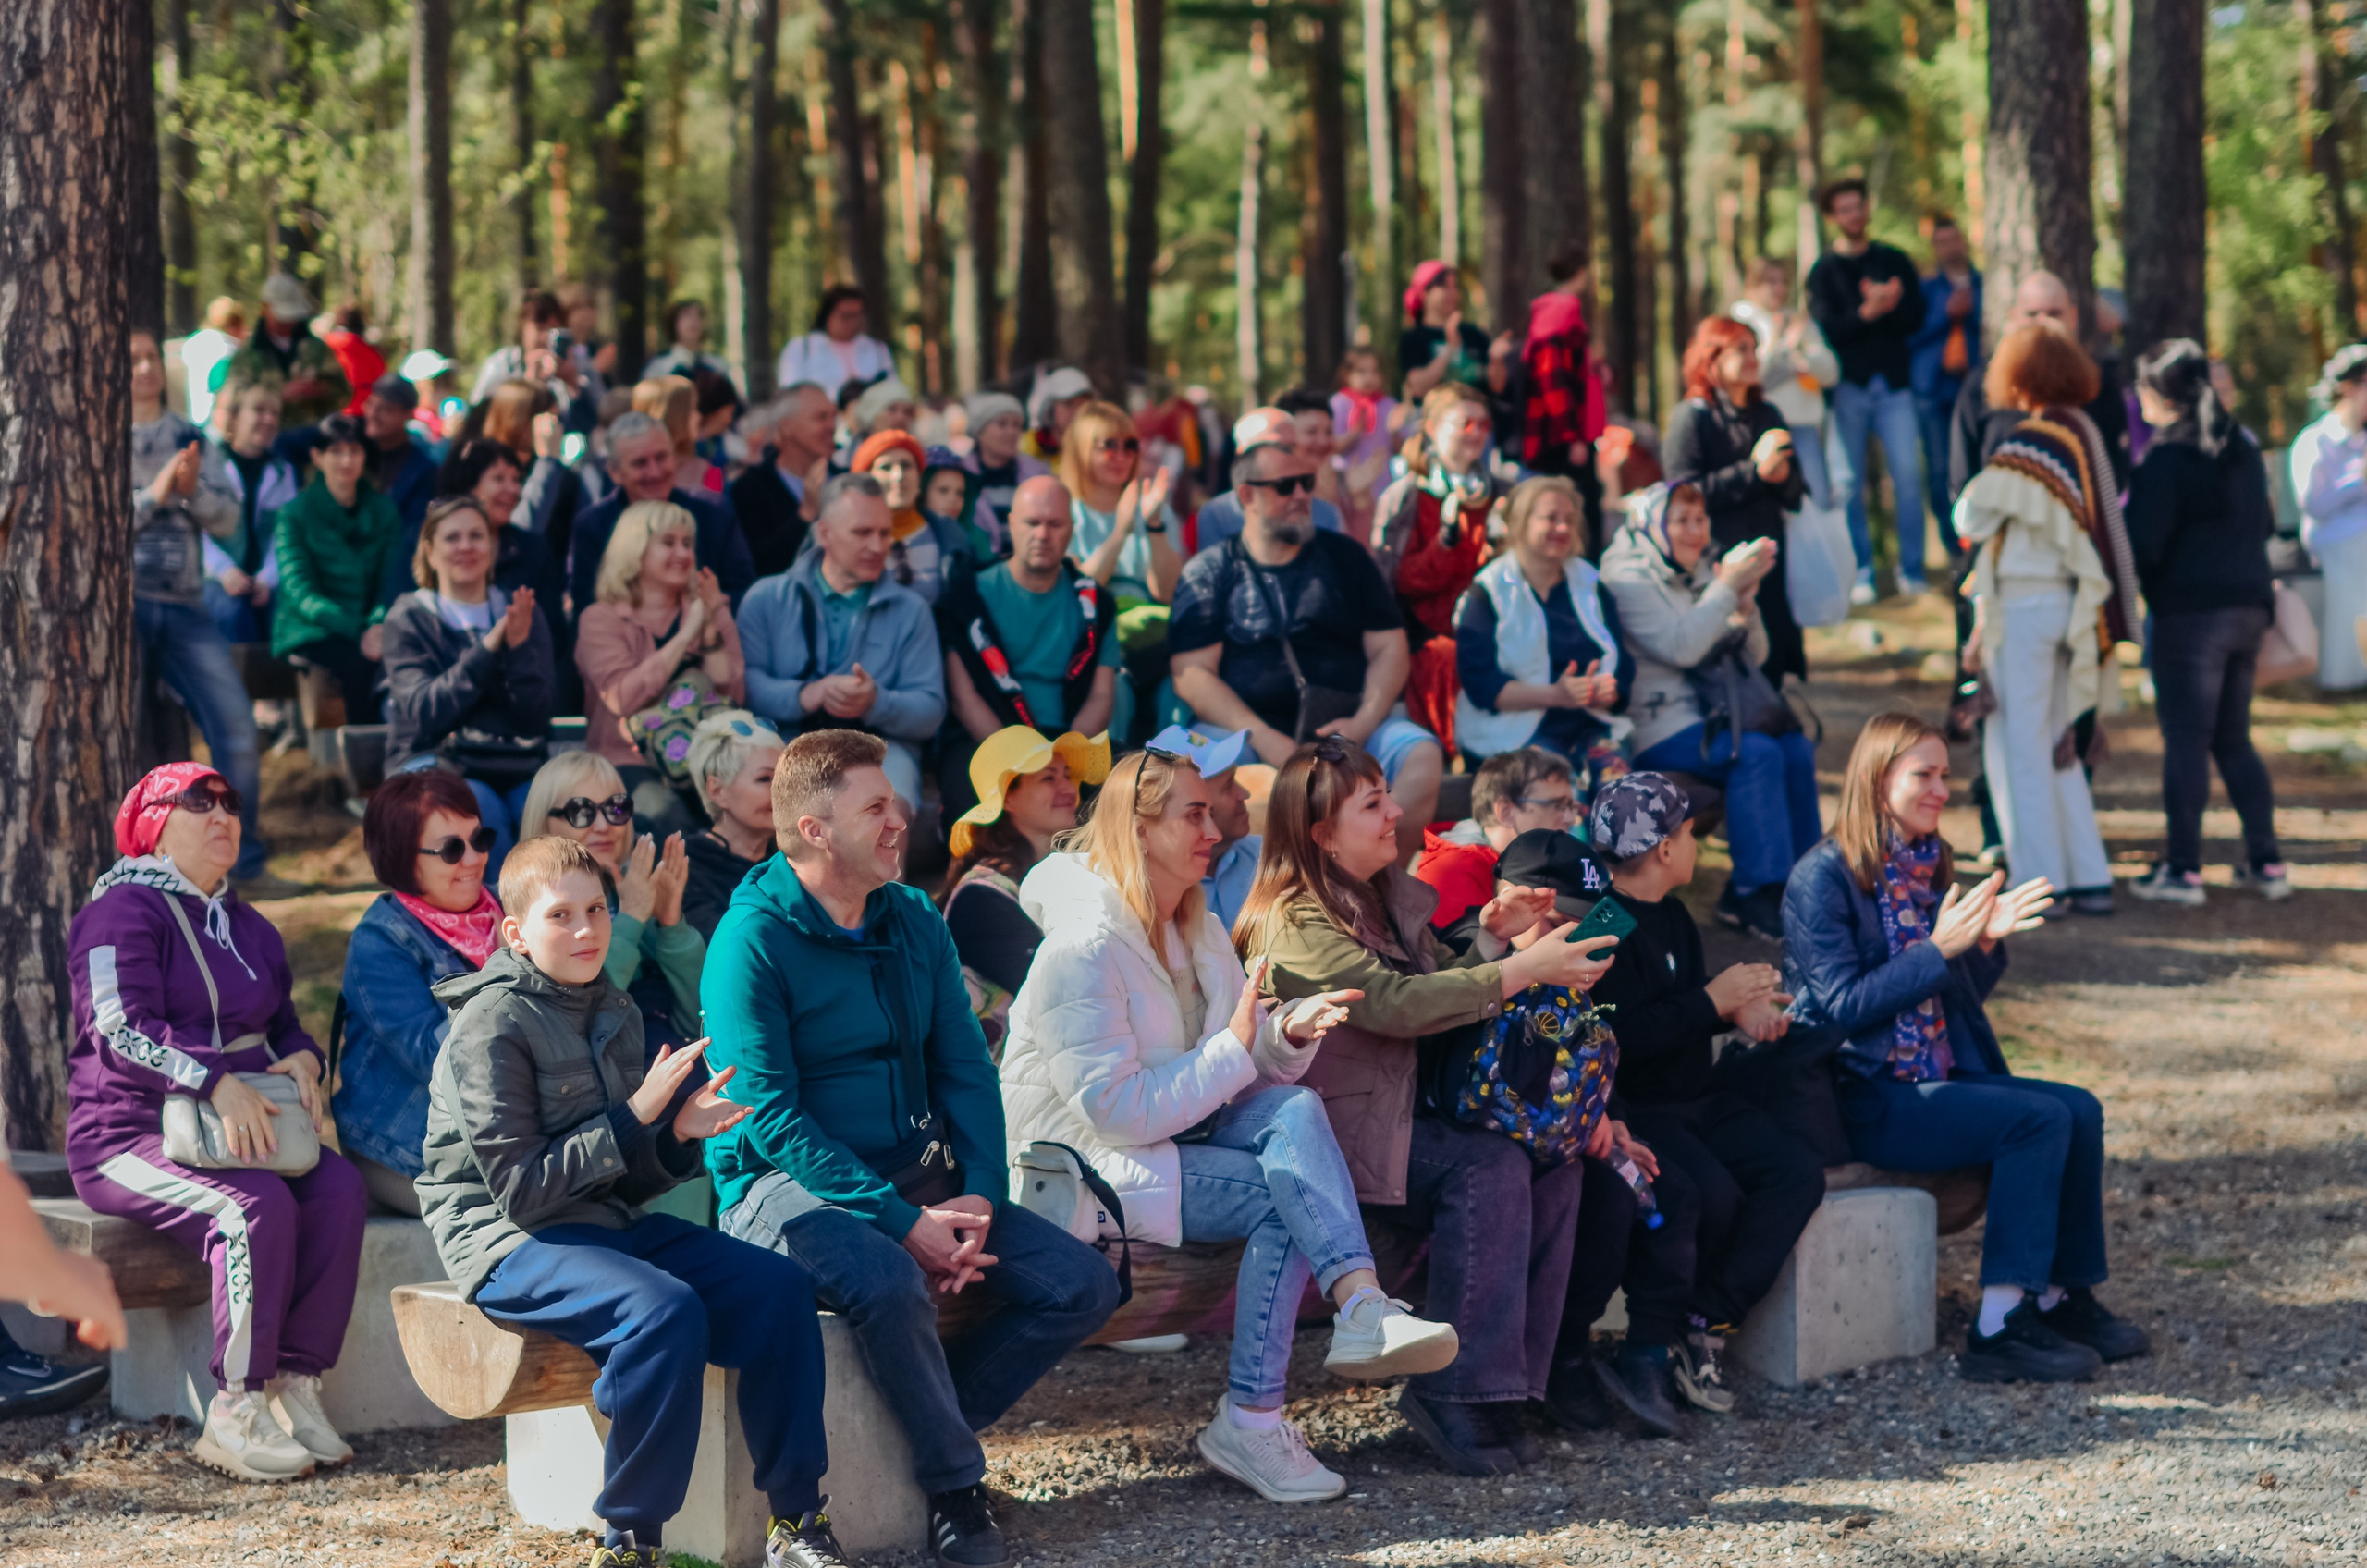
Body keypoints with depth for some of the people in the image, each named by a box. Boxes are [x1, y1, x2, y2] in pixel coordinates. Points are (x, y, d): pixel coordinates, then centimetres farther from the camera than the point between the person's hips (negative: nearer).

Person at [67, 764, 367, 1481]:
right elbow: (125, 1027, -19)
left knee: (339, 1186, -22)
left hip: (248, 1124, 7)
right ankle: (235, 1414, -29)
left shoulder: (247, 927, 21)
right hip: (127, 1136, -7)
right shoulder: (124, 910, -6)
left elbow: (283, 1023, 26)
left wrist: (303, 1059, 0)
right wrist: (218, 1085, -31)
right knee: (258, 1204, -34)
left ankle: (296, 1386, -23)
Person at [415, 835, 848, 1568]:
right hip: (510, 1243, -8)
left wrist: (679, 1137, -6)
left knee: (779, 1286, -12)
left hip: (607, 1228, 8)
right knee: (664, 1310, -34)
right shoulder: (493, 1025, -12)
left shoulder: (613, 1012, 12)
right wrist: (635, 1116, -19)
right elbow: (521, 1189, -17)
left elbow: (627, 1180, 15)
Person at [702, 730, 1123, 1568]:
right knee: (890, 1283, -37)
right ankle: (955, 1483, -16)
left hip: (916, 1178, 7)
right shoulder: (753, 939, -12)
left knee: (1082, 1285, -9)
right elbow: (773, 1119, -17)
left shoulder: (915, 923, 9)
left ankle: (927, 1426, 0)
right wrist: (902, 1222, -23)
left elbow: (966, 1072, 11)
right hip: (789, 1186, -7)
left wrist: (980, 1195, -8)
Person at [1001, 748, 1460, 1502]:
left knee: (1295, 1109, -22)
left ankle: (1363, 1303, -40)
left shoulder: (1198, 934, 11)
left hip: (1173, 1131, 8)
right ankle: (1249, 1421, -27)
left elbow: (1260, 1071, 12)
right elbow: (1116, 1111, -22)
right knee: (1282, 1197, -26)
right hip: (1080, 1160, -8)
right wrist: (1235, 1050, -19)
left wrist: (1290, 1031, -11)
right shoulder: (1084, 950, -17)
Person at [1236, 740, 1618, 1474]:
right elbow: (1396, 1003, -26)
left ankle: (1518, 1370, -13)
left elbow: (1438, 985, 23)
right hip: (1331, 1131, -8)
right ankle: (1453, 1391, -26)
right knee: (1488, 1164, -27)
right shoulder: (1294, 925, -14)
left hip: (1404, 1112, 8)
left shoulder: (1388, 897, 15)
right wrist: (1525, 970, -28)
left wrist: (1492, 937, 3)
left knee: (1553, 1162, -12)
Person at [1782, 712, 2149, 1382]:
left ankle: (2064, 1298, -3)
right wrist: (1938, 949, -21)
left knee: (2079, 1109, -7)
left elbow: (1957, 996, 16)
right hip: (1860, 1096, -8)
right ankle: (2000, 1327, -23)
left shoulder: (1926, 868, 14)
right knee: (2038, 1120, -22)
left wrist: (1986, 940, -4)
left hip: (1932, 1079, 8)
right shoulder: (1823, 877, -11)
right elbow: (1843, 1006, -17)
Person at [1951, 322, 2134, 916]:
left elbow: (1971, 517, -10)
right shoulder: (2085, 434, 7)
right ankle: (2089, 878, 16)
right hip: (2072, 598, 8)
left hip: (2027, 603, -8)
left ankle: (2040, 881, 1)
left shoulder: (2029, 444, -17)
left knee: (2019, 744, 0)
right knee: (2056, 745, 16)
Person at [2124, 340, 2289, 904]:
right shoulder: (2244, 450, 13)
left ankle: (2183, 870, -2)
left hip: (2190, 610, -7)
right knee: (2233, 740, 15)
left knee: (2185, 739, -2)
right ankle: (2266, 862, 11)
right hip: (2249, 607, 8)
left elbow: (2142, 544, -16)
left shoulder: (2167, 459, -12)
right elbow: (2265, 524, 22)